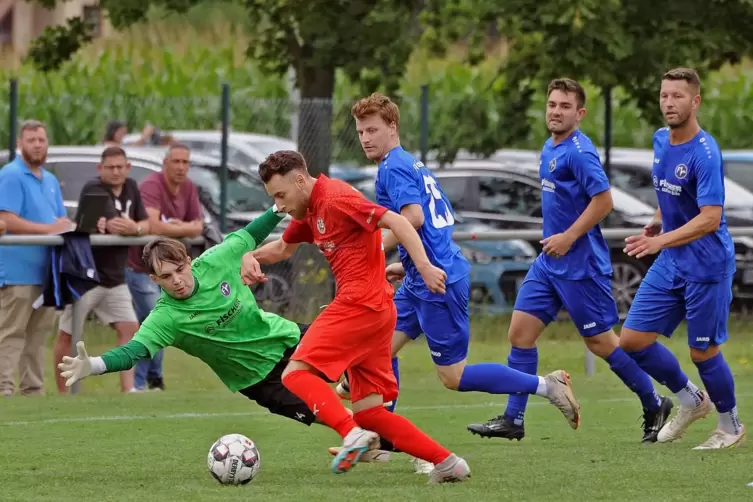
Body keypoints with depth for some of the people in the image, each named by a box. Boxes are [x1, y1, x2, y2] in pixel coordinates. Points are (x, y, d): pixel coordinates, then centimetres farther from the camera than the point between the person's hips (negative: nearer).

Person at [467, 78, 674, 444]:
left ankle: (655, 406, 16)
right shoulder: (550, 148, 12)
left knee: (600, 339, 0)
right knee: (520, 331, 2)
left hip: (580, 264, -9)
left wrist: (569, 237, -21)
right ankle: (513, 420, 4)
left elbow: (603, 200, -23)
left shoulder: (578, 151, -17)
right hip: (550, 263, 9)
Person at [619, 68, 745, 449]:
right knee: (632, 341, 3)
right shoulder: (661, 141, 5)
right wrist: (656, 223, 10)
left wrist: (661, 241, -36)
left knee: (703, 353, 2)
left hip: (706, 267, -8)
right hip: (669, 264, 8)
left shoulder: (705, 153, -21)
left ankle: (730, 426, 26)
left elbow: (710, 219, -28)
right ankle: (690, 401, 24)